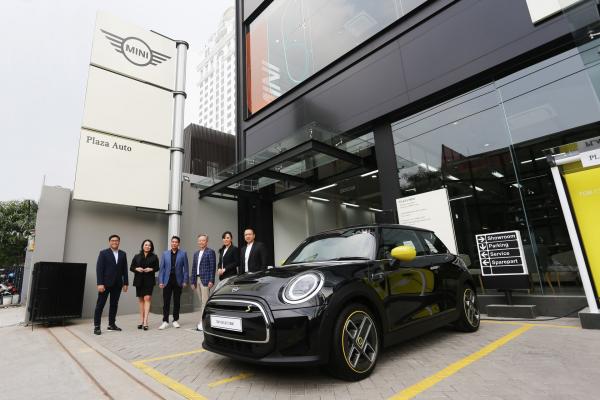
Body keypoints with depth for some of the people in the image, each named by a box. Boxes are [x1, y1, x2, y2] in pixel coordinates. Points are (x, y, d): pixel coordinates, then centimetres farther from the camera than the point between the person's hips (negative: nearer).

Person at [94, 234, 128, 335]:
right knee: (100, 305, 2)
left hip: (117, 284, 4)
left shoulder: (123, 254, 9)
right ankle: (96, 326, 9)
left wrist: (125, 283, 5)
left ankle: (111, 324, 17)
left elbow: (124, 269, 8)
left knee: (114, 304, 9)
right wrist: (100, 283, -15)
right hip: (105, 283, -4)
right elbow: (99, 269, -8)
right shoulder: (103, 253, -2)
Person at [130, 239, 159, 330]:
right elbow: (131, 268, 8)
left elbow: (157, 268, 4)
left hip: (149, 281, -2)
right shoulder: (137, 256, 7)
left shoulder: (154, 257, 3)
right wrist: (137, 269, -11)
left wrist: (151, 269, -15)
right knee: (141, 300, 10)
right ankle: (142, 321, 20)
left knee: (147, 298, -12)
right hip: (139, 280, 3)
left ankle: (145, 322, -12)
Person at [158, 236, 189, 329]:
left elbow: (186, 268, 0)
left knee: (176, 301, 8)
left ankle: (175, 320, 20)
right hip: (167, 280, 1)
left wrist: (185, 281, -6)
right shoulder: (165, 254, 6)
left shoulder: (183, 253, 1)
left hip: (178, 280, -1)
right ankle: (165, 321, 11)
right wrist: (160, 281, -2)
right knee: (166, 302, 2)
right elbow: (161, 268, 4)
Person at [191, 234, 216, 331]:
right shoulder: (196, 253, 18)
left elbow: (212, 267, -9)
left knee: (205, 301, -6)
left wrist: (211, 280, -15)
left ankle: (202, 323, -3)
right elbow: (194, 268, 19)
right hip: (197, 279, 7)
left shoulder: (210, 252, -4)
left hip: (205, 279, -7)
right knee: (202, 301, 9)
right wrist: (193, 281, 14)